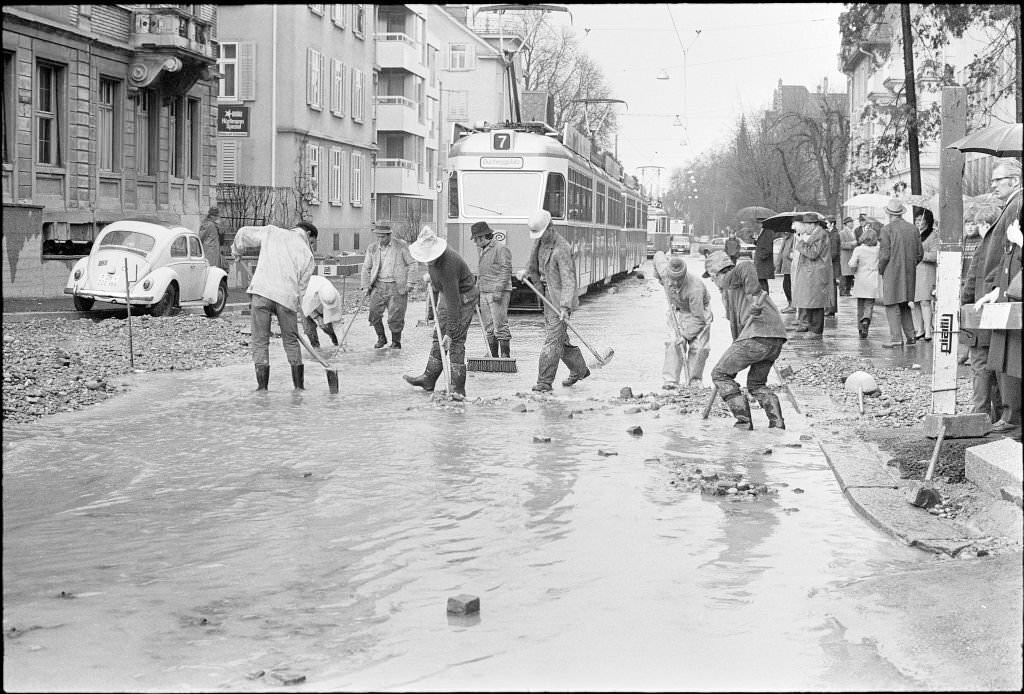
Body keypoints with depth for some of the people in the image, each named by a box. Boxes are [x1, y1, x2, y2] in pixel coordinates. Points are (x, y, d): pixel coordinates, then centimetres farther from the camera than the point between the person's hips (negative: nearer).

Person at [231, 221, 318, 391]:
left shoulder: (272, 232, 15)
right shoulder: (308, 255, 14)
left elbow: (243, 233, 18)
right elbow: (301, 287, 13)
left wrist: (236, 252, 37)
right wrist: (296, 309, 19)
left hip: (261, 290, 0)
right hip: (287, 296, 1)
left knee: (260, 341, 6)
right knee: (291, 341, 14)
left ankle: (262, 386, 2)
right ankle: (299, 386, 17)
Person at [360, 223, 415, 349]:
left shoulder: (401, 246, -1)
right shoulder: (372, 248, 8)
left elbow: (412, 264, 1)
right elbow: (366, 268, 14)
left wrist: (410, 281, -8)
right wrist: (365, 286, 6)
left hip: (396, 287, -3)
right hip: (378, 286, 3)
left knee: (395, 317, -4)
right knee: (374, 313, -4)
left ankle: (396, 342, 15)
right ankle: (381, 338, 18)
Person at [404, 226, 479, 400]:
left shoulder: (448, 265, -36)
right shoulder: (431, 258, -10)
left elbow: (453, 303, -36)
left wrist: (450, 333, -35)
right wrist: (433, 284, 16)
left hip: (464, 296, -9)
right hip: (446, 293, 9)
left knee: (456, 341, -14)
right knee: (438, 336, 12)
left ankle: (458, 388, -12)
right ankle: (429, 378, 21)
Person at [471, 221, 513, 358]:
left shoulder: (501, 249, -8)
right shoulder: (483, 250, 20)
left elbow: (506, 271, -14)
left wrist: (499, 290, -20)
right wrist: (477, 291, 21)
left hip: (498, 294, -9)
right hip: (484, 293, 9)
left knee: (500, 326, -10)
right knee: (489, 327, 7)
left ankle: (505, 356, -8)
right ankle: (493, 356, 11)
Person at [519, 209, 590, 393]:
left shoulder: (561, 249, -21)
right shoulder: (540, 243, 7)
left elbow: (568, 280, -25)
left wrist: (565, 307, -33)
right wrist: (527, 272, 1)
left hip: (560, 298, -9)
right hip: (548, 297, 9)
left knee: (552, 339, -10)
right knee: (561, 338, 18)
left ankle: (544, 382, -8)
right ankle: (579, 370, 36)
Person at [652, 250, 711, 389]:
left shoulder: (695, 288, -38)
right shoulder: (664, 272, -26)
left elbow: (698, 318, -31)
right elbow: (659, 256, -1)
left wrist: (686, 335, -32)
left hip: (698, 311, -3)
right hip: (677, 312, 3)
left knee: (698, 347, -15)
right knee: (673, 342, -15)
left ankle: (695, 381, -2)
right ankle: (670, 380, -20)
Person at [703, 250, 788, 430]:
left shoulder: (728, 280, 5)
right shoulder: (738, 286, 31)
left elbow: (746, 268, -19)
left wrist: (755, 296, -25)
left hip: (757, 336, -9)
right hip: (777, 339, 9)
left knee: (720, 374, 5)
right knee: (756, 383, 25)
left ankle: (744, 420, -1)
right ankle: (777, 421, 7)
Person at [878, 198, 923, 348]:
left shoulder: (887, 229, -11)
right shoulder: (913, 229, 5)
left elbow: (885, 255, -14)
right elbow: (920, 253, 8)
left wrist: (881, 270, 2)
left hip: (892, 272, -6)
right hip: (909, 273, 6)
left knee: (892, 306, -2)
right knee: (904, 305, 17)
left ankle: (896, 338, -6)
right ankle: (910, 335, 16)